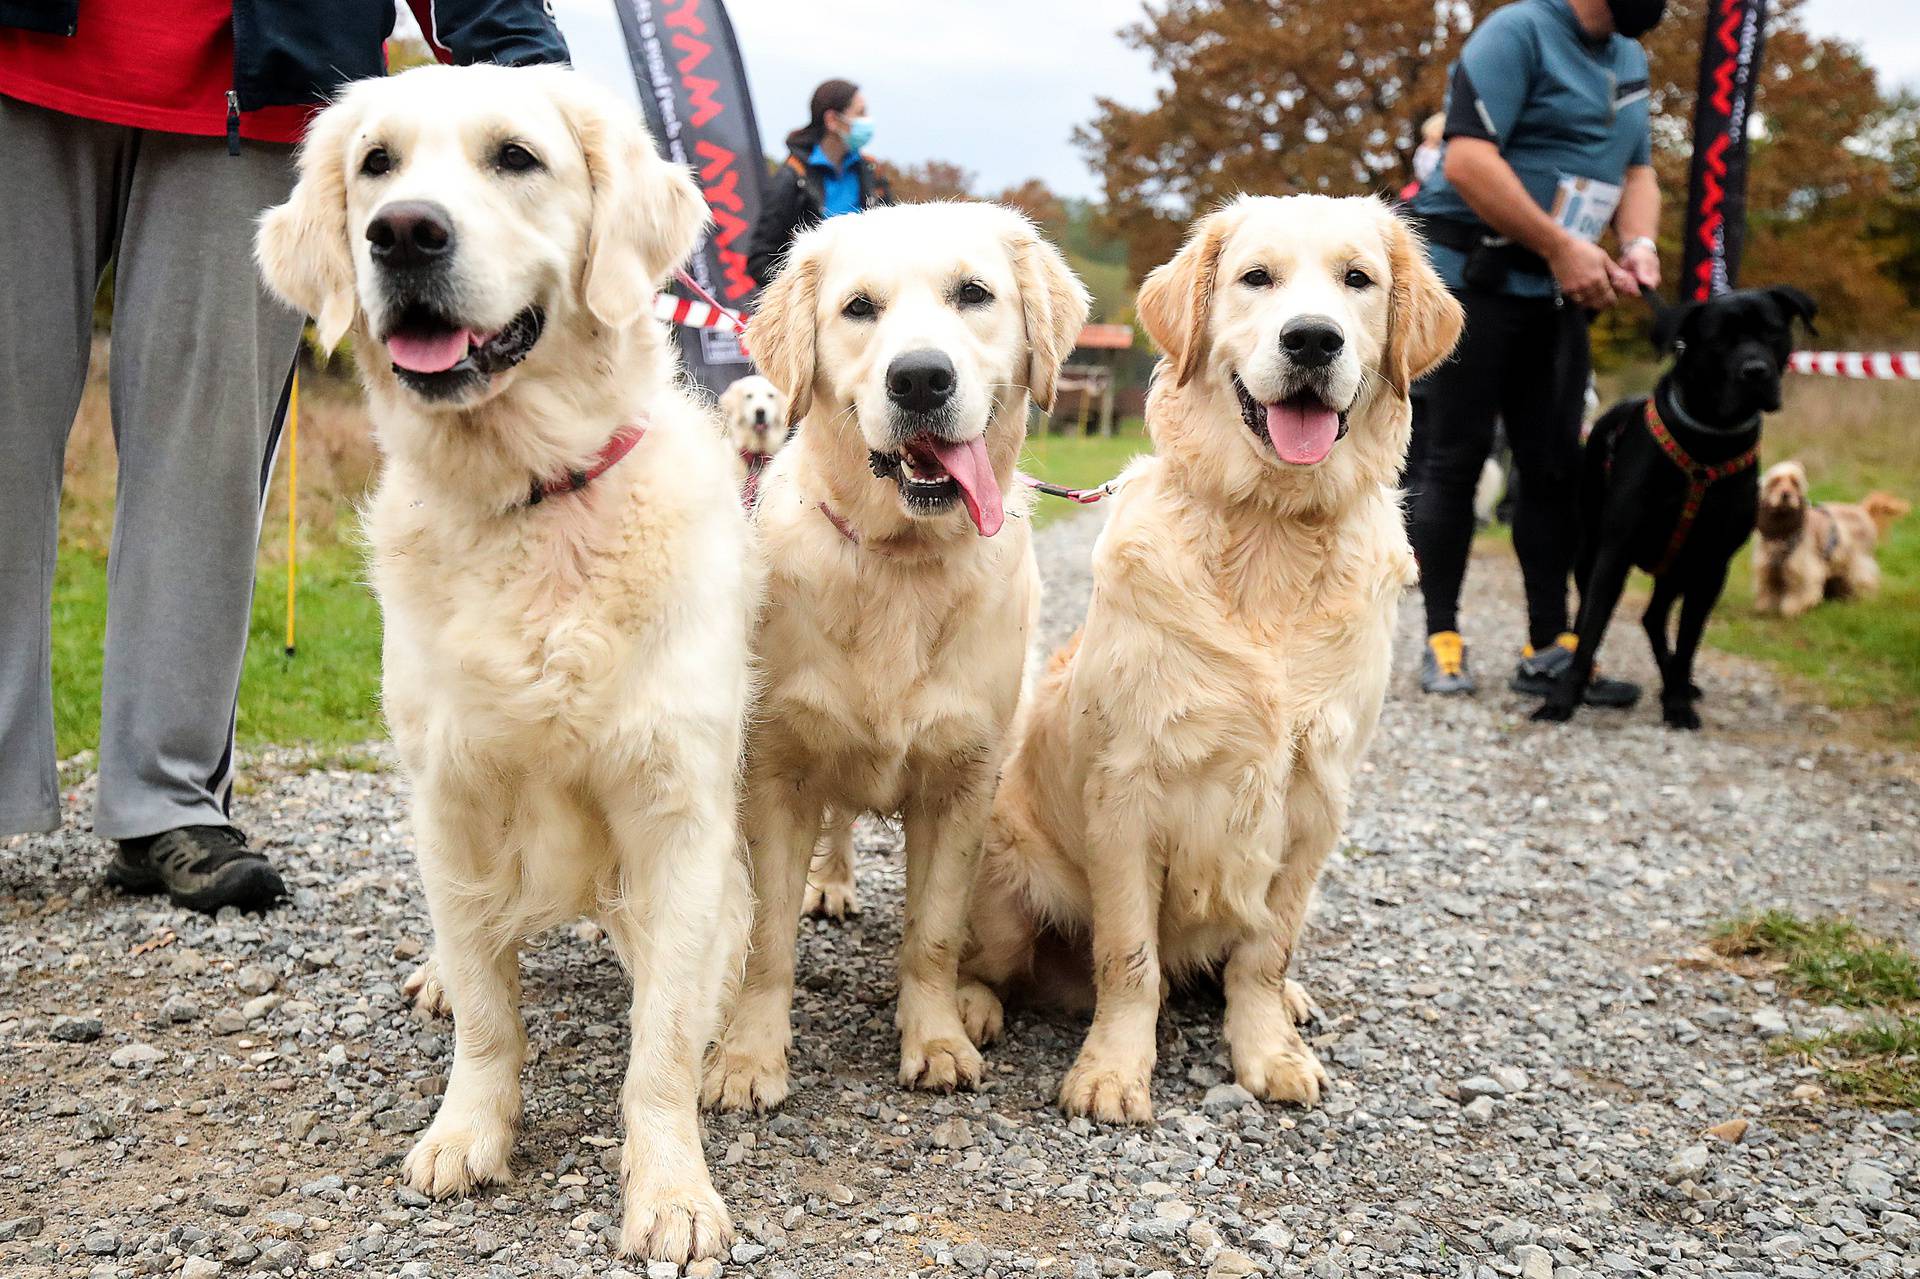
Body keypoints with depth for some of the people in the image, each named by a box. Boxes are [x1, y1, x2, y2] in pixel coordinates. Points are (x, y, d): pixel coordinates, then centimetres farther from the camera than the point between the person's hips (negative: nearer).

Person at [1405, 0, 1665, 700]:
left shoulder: (1629, 59, 14)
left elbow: (1636, 170, 19)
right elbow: (1468, 160, -21)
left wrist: (1640, 243, -3)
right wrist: (1562, 245, -21)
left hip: (1557, 293, 8)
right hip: (1472, 277, -8)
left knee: (1555, 467, 5)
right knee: (1454, 460, -3)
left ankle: (1549, 649, 9)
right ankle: (1442, 641, 5)